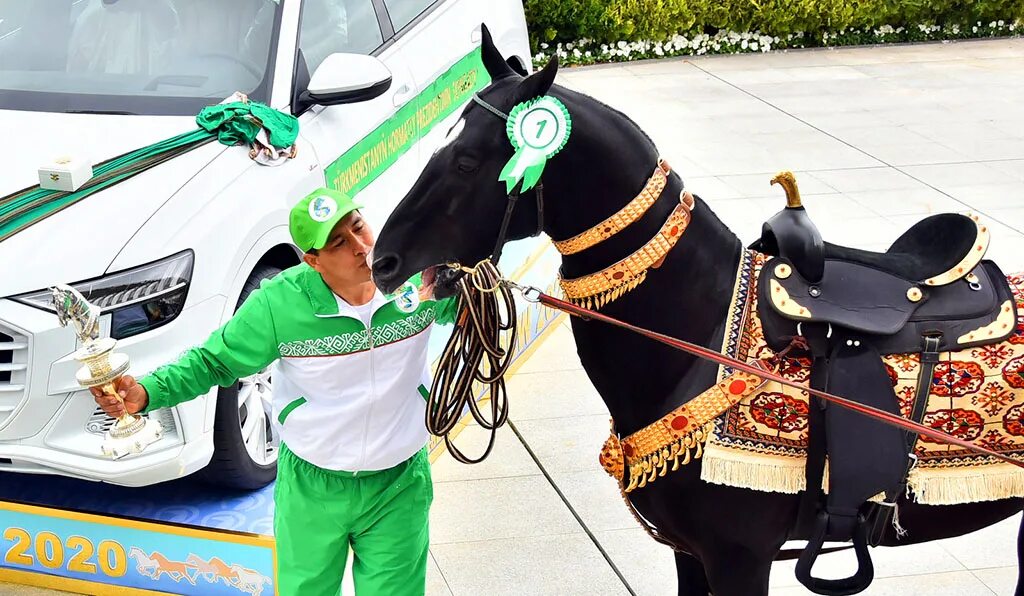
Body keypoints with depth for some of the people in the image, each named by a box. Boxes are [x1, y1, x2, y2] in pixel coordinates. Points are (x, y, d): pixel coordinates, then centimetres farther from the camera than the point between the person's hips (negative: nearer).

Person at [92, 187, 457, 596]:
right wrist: (146, 393, -26)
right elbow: (214, 361, -10)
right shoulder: (280, 303, -20)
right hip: (311, 490, -1)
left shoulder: (418, 272, -16)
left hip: (398, 488, 1)